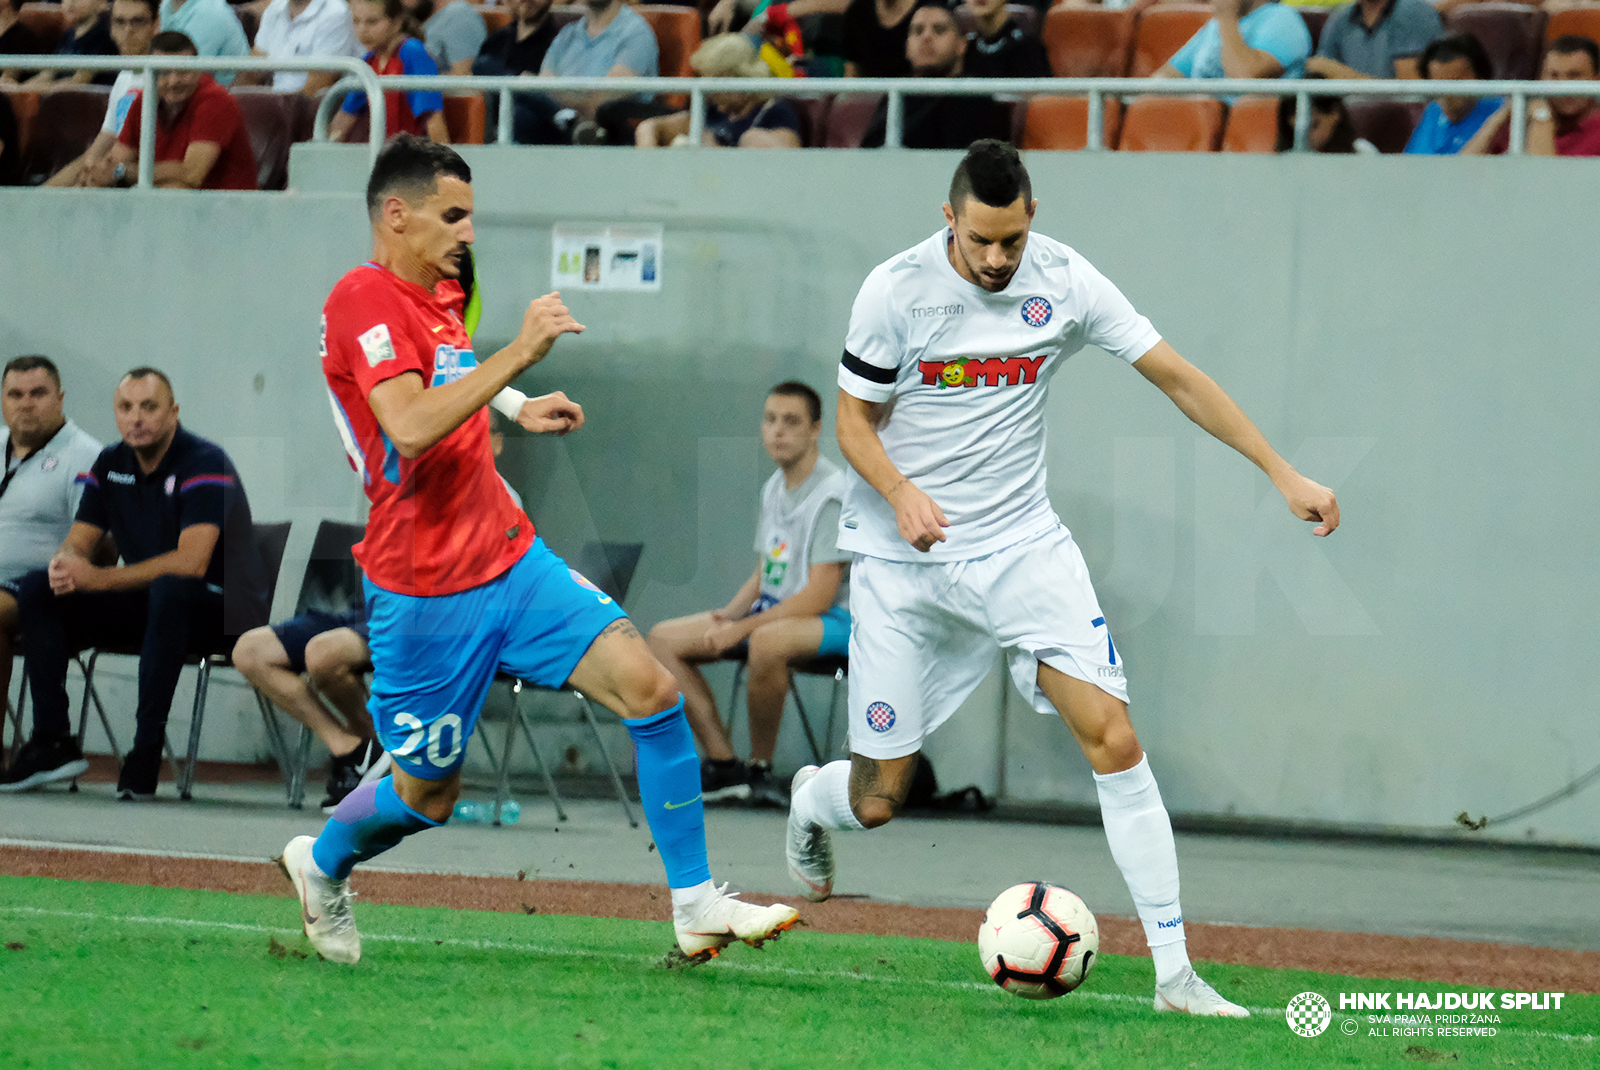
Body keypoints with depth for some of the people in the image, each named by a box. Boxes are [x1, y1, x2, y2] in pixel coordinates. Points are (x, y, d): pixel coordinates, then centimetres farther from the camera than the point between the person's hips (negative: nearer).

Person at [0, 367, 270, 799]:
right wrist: (66, 564, -22)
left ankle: (147, 746, -37)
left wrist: (100, 579, -29)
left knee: (169, 590, -41)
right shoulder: (111, 464, 5)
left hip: (224, 606, -7)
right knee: (39, 590, -7)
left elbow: (191, 562, -29)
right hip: (149, 604, 7)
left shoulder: (205, 463, -18)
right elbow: (80, 541, 6)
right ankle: (51, 739, -12)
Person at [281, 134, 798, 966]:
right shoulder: (363, 299, -16)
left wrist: (524, 414, 19)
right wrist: (520, 352, -31)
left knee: (650, 687, -10)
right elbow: (410, 427, -31)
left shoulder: (438, 296, 13)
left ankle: (696, 904, -6)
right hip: (426, 591, -8)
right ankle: (320, 864, 40)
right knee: (428, 793, 8)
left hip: (510, 559, 8)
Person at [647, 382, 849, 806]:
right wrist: (726, 617, -1)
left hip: (832, 623, -9)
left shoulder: (834, 495, -16)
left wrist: (742, 629, -23)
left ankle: (761, 767, -21)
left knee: (767, 641, -42)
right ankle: (723, 765, -7)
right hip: (771, 611, 9)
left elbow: (818, 596, -21)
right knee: (664, 640, -2)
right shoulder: (774, 489, 11)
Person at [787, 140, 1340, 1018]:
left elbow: (1177, 378, -1)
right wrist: (901, 493, -23)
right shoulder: (895, 291, -12)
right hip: (902, 560, -1)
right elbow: (853, 420, -3)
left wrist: (1283, 475, -5)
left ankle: (1174, 970, -16)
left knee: (1113, 739, -17)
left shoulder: (1064, 283, -7)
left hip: (1023, 546, 1)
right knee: (878, 800, 4)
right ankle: (810, 802, 44)